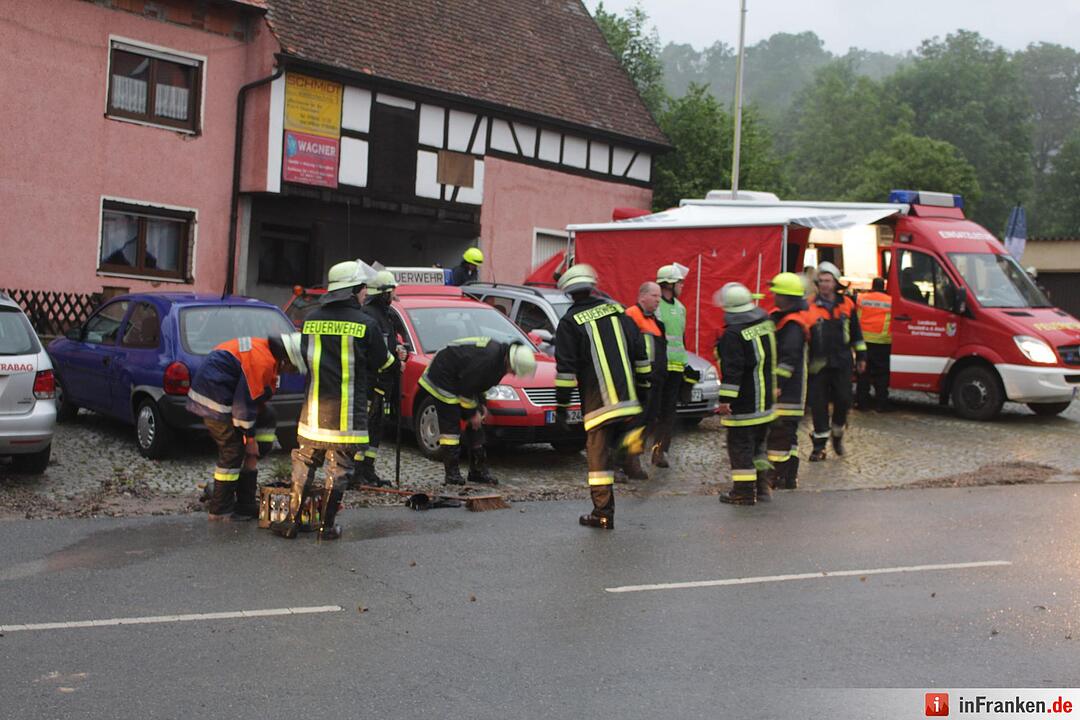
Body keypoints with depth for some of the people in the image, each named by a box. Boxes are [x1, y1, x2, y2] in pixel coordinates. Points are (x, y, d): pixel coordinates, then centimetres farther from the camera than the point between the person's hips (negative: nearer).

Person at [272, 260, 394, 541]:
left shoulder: (312, 320, 4)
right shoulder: (365, 324, -10)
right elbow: (382, 362, 2)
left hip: (313, 409, 4)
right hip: (347, 413, -4)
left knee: (304, 464, 15)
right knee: (338, 469, 6)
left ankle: (291, 521, 17)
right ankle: (327, 526, 11)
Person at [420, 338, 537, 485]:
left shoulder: (499, 354, -5)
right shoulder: (486, 359, -35)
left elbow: (480, 381, 11)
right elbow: (466, 387, -27)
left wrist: (480, 404, 6)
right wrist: (472, 413, -15)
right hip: (442, 378, -10)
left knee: (475, 425, 6)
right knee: (450, 425, -13)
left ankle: (478, 470, 11)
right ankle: (452, 474, -9)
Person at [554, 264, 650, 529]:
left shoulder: (569, 322, -2)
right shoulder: (617, 310, 11)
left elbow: (565, 369, -6)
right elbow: (640, 352, 13)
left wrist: (561, 404, -1)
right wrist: (643, 386, 21)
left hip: (598, 402, -4)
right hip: (629, 398, 4)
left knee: (598, 454, 2)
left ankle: (603, 514, 4)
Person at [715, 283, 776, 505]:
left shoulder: (733, 334, -20)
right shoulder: (766, 323, 6)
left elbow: (732, 371, -24)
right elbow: (772, 358, 17)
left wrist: (726, 399, -21)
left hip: (743, 404, -8)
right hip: (766, 401, 8)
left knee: (740, 445, 0)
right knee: (759, 443, 21)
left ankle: (744, 491, 4)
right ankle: (762, 485, 27)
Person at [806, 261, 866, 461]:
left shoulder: (847, 305, 6)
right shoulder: (810, 306, -1)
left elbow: (856, 333, 16)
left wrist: (861, 357, 17)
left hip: (842, 363, 2)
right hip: (818, 364, -2)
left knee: (843, 400, 4)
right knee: (819, 404, 1)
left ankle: (837, 434, 29)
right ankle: (819, 444, 11)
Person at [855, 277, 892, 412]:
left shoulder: (861, 298, 1)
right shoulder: (890, 301, 1)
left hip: (864, 340, 1)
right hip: (883, 342, -1)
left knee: (863, 372, 7)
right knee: (882, 373, 4)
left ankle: (862, 402, 8)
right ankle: (881, 403, 4)